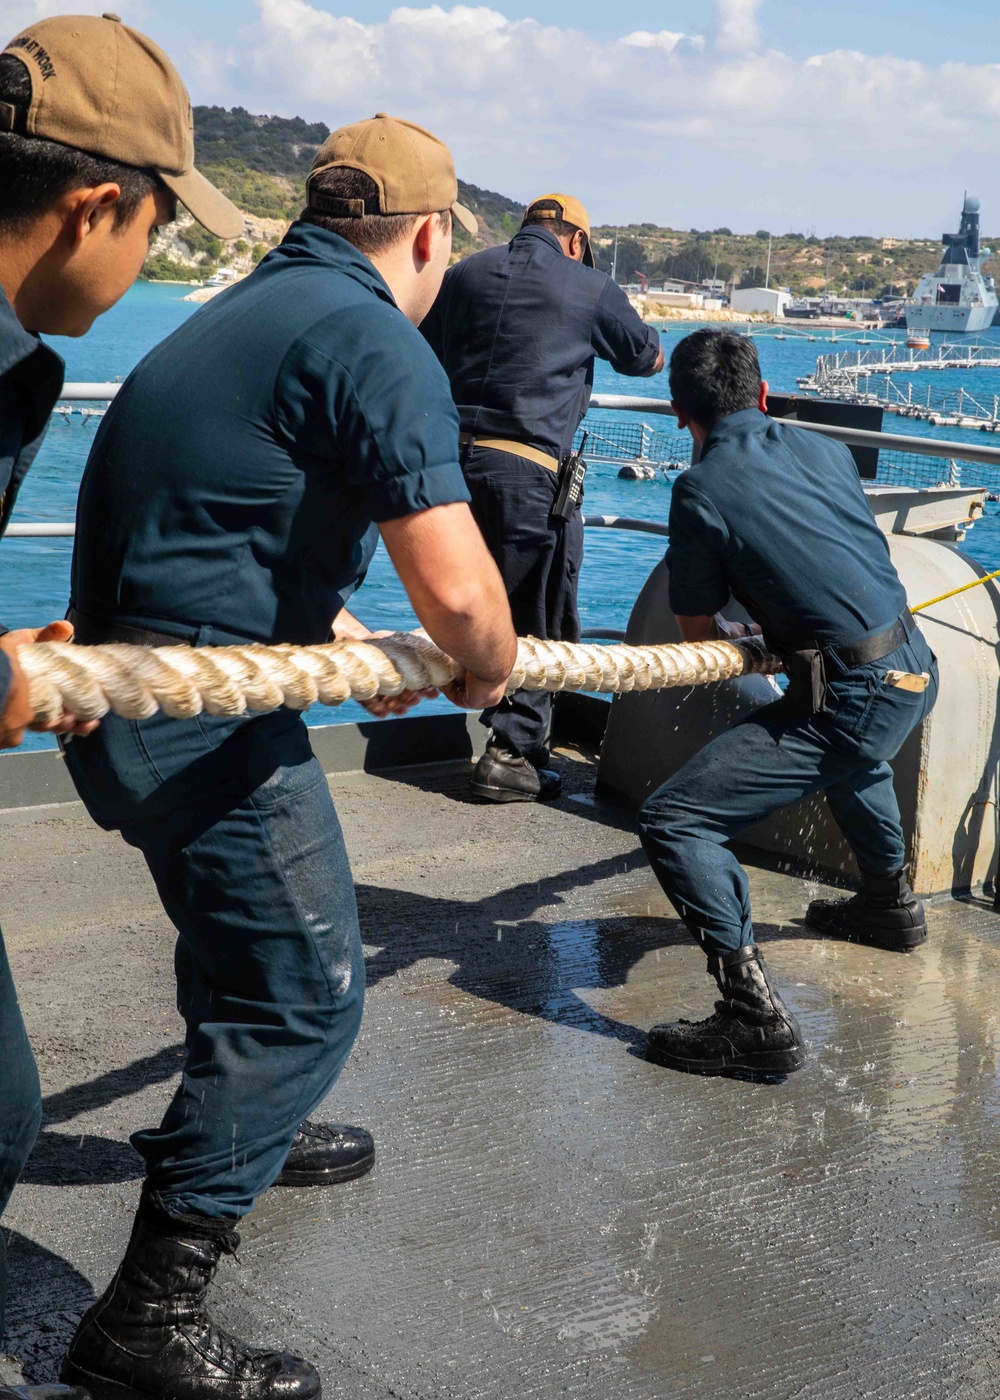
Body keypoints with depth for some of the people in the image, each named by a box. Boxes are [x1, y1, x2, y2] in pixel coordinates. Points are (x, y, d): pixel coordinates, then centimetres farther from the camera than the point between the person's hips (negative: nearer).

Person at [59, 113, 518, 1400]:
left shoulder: (239, 314, 16)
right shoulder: (375, 342, -15)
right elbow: (454, 588, -24)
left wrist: (342, 638, 35)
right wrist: (487, 670, -1)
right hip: (205, 717, -10)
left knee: (239, 918, 30)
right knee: (303, 995, -1)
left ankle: (240, 1132, 53)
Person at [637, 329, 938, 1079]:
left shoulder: (702, 491, -9)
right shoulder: (826, 450, 8)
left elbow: (698, 629, 0)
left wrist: (739, 638, 23)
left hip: (853, 699, -8)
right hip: (916, 668, 8)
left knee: (674, 823, -9)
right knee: (853, 752, 42)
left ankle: (757, 1017, -17)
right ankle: (890, 901, 59)